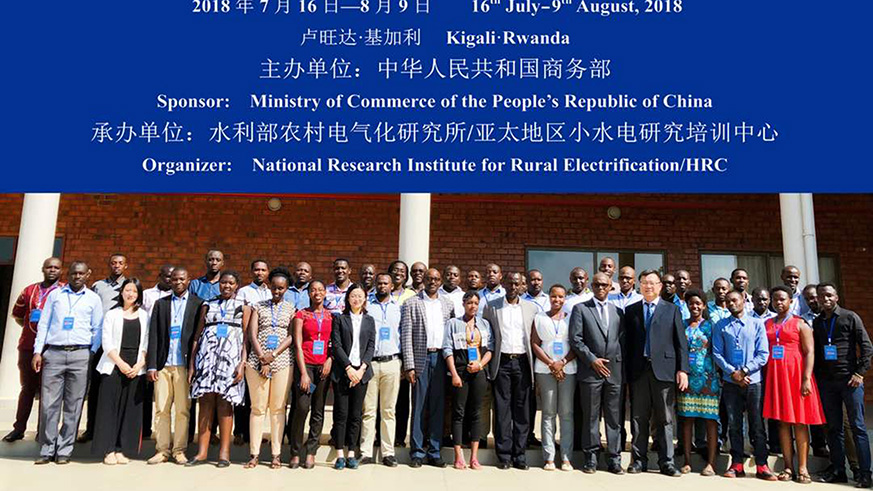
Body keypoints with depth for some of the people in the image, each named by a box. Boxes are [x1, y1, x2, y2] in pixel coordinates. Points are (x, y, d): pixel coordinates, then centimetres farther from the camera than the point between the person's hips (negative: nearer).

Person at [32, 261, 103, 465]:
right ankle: (47, 450, 9)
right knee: (48, 403, -1)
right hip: (53, 353, 1)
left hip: (80, 354, -1)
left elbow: (97, 330, 9)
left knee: (73, 406, 1)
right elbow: (43, 324, 11)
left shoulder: (93, 299, 10)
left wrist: (92, 355, 0)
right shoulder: (55, 295, 13)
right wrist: (38, 351, 3)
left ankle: (64, 450, 9)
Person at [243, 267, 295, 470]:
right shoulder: (258, 306, 11)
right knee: (258, 408, 2)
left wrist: (273, 355, -11)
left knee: (278, 408, 2)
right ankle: (254, 454, 9)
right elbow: (252, 334, 3)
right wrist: (262, 358, -9)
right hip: (257, 361, 1)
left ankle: (276, 454, 8)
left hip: (282, 362, 0)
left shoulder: (291, 308, 9)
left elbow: (292, 336, 0)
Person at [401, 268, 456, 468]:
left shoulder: (448, 305, 13)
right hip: (420, 359, -3)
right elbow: (406, 336, -3)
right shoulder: (412, 304, 2)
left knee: (437, 407, 7)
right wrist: (409, 365, -9)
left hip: (441, 359, 3)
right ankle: (417, 452, 11)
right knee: (419, 407, 1)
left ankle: (434, 452, 16)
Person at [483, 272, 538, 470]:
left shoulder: (531, 308, 9)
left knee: (522, 410, 4)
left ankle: (519, 455, 13)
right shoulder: (491, 307, 5)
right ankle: (504, 455, 9)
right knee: (502, 409, 1)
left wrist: (532, 364, 5)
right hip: (502, 362, -1)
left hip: (522, 362, 1)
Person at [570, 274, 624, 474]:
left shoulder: (618, 311, 14)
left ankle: (614, 459, 14)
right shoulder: (580, 309, 3)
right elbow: (575, 339, -3)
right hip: (590, 370, -3)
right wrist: (592, 360, -9)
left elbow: (622, 341, 15)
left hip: (614, 370, 3)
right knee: (591, 418, 3)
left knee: (614, 418, 6)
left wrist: (620, 364, 4)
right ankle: (590, 458, 13)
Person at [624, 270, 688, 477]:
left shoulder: (672, 310, 9)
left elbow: (681, 342, 5)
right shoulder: (631, 311, 11)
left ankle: (666, 461, 12)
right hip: (638, 371, 1)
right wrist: (626, 371, 1)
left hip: (664, 370, -1)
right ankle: (638, 459, 14)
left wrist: (683, 369, -4)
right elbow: (627, 341, 7)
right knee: (638, 418, 5)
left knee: (665, 419, 4)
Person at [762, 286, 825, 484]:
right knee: (782, 420, 4)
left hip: (795, 374, -3)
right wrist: (764, 377, 2)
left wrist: (806, 379, -14)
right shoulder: (767, 324, 13)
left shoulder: (800, 324, 2)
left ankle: (802, 468, 4)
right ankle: (788, 467, 8)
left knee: (799, 421, -1)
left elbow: (809, 352, -5)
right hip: (774, 376, 3)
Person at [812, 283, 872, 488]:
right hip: (826, 381, 4)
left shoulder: (850, 317, 0)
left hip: (849, 379, -4)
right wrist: (816, 376, 6)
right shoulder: (816, 322, 11)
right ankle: (837, 469, 16)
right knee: (833, 428, 8)